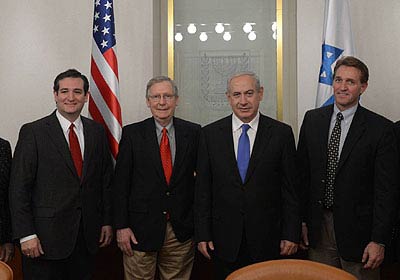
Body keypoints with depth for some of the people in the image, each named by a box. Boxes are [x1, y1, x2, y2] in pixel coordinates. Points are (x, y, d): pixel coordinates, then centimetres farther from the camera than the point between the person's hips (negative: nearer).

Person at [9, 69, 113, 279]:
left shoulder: (97, 132, 8)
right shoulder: (33, 132, -6)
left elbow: (106, 180, 12)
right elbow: (19, 188, -8)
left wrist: (107, 221, 8)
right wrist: (26, 234, -13)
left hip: (87, 236, 4)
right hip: (46, 237, -4)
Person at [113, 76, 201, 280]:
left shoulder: (193, 132, 2)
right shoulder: (132, 133, -2)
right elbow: (120, 182, -2)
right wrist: (121, 226, -6)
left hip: (181, 229, 2)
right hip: (141, 228, -1)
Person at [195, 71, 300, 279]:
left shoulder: (281, 133, -2)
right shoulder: (210, 134, 1)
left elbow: (290, 188, 0)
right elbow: (202, 188, 2)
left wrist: (291, 234, -2)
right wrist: (202, 234, -1)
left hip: (266, 239, -1)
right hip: (224, 238, 1)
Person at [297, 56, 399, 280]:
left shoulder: (381, 129, -9)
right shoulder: (313, 119, 4)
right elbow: (302, 173, 8)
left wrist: (379, 241, -12)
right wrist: (301, 219, 5)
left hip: (357, 229, -3)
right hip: (318, 228, 3)